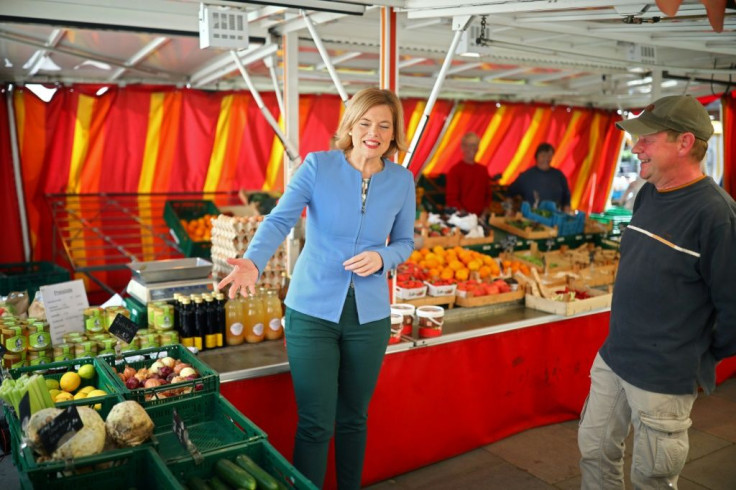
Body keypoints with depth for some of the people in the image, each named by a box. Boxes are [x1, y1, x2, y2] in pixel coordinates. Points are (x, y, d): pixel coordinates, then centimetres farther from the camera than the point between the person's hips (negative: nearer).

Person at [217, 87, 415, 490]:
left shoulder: (402, 181, 1)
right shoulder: (317, 165, -8)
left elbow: (404, 242, 9)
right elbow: (280, 219, -19)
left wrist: (382, 257, -14)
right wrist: (253, 262, -38)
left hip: (369, 316, 3)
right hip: (311, 311, -2)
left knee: (353, 418, 17)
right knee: (316, 424, 3)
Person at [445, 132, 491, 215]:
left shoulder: (483, 170, 12)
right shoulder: (455, 170, -5)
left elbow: (487, 194, 18)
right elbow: (451, 199, -7)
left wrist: (485, 212, 5)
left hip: (480, 217, 5)